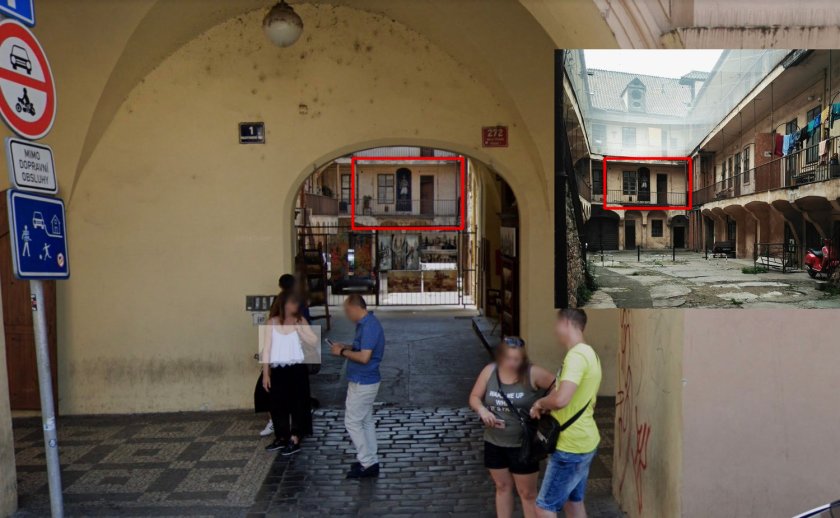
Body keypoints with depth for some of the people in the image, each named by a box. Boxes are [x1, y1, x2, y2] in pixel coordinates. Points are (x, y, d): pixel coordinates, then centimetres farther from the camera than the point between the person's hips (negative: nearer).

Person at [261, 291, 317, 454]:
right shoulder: (272, 323, -1)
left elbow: (315, 343, -6)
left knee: (297, 404, 3)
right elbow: (267, 350, 1)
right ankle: (281, 438, 27)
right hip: (277, 371, 2)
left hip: (297, 369, -1)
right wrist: (265, 374, -1)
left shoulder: (300, 321, -1)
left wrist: (299, 329, -15)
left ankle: (294, 440, 12)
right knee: (277, 405, 11)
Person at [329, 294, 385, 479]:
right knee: (366, 421, 16)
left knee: (352, 422, 0)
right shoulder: (367, 324, 9)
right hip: (365, 381, 10)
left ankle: (368, 463, 7)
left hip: (362, 383, -10)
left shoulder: (369, 326, -23)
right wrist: (346, 347, 8)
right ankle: (370, 461, 25)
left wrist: (342, 352, -16)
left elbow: (364, 357, -28)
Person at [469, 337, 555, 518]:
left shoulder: (532, 373, -19)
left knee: (527, 492, 11)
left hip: (522, 445, -4)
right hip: (494, 443, 4)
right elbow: (474, 397, 0)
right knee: (502, 486, 21)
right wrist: (482, 410, -19)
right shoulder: (489, 371, -9)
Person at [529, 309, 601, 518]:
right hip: (582, 442, 10)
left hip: (571, 446, -10)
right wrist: (546, 404, 4)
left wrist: (540, 403, -14)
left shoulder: (576, 355, -22)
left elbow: (561, 399, -34)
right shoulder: (588, 353, 11)